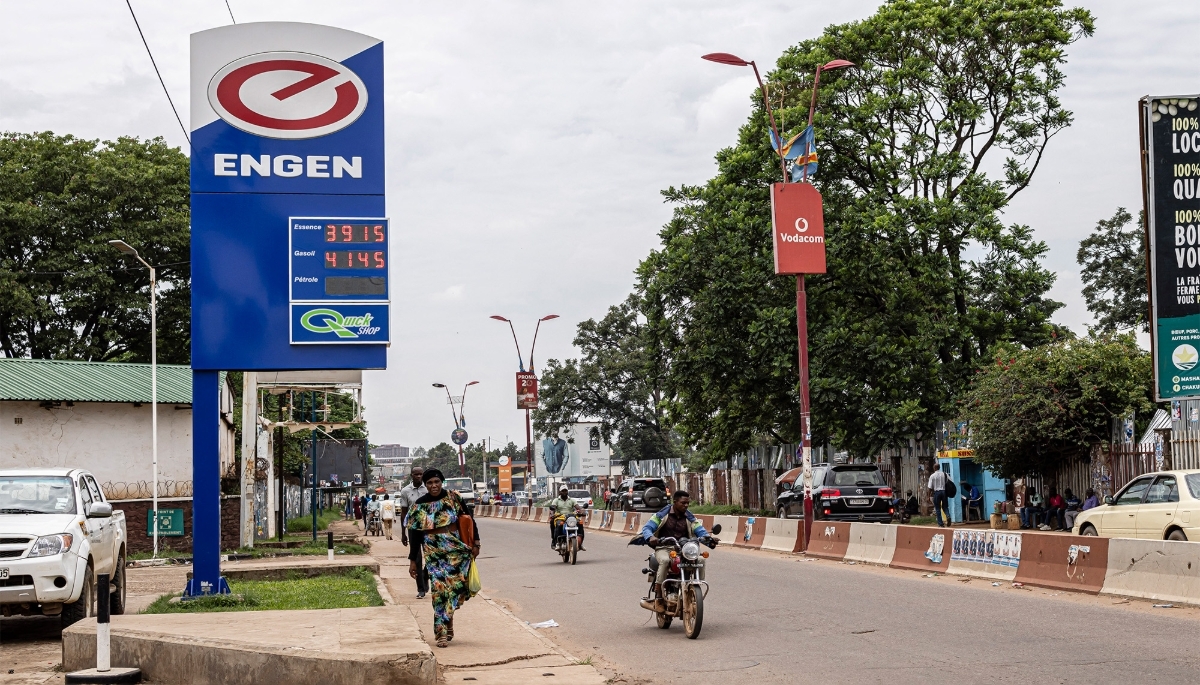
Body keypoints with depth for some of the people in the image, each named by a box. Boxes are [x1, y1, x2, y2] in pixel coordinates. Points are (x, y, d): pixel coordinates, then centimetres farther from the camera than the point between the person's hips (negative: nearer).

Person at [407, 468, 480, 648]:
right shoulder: (419, 505, 0)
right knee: (439, 587, -9)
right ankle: (442, 631, -6)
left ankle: (446, 619, 20)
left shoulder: (453, 498, 0)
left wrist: (475, 544, 1)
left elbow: (469, 520, 6)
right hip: (433, 551, -1)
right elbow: (415, 534, 3)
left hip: (456, 547, 1)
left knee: (455, 585, -1)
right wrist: (413, 561, 3)